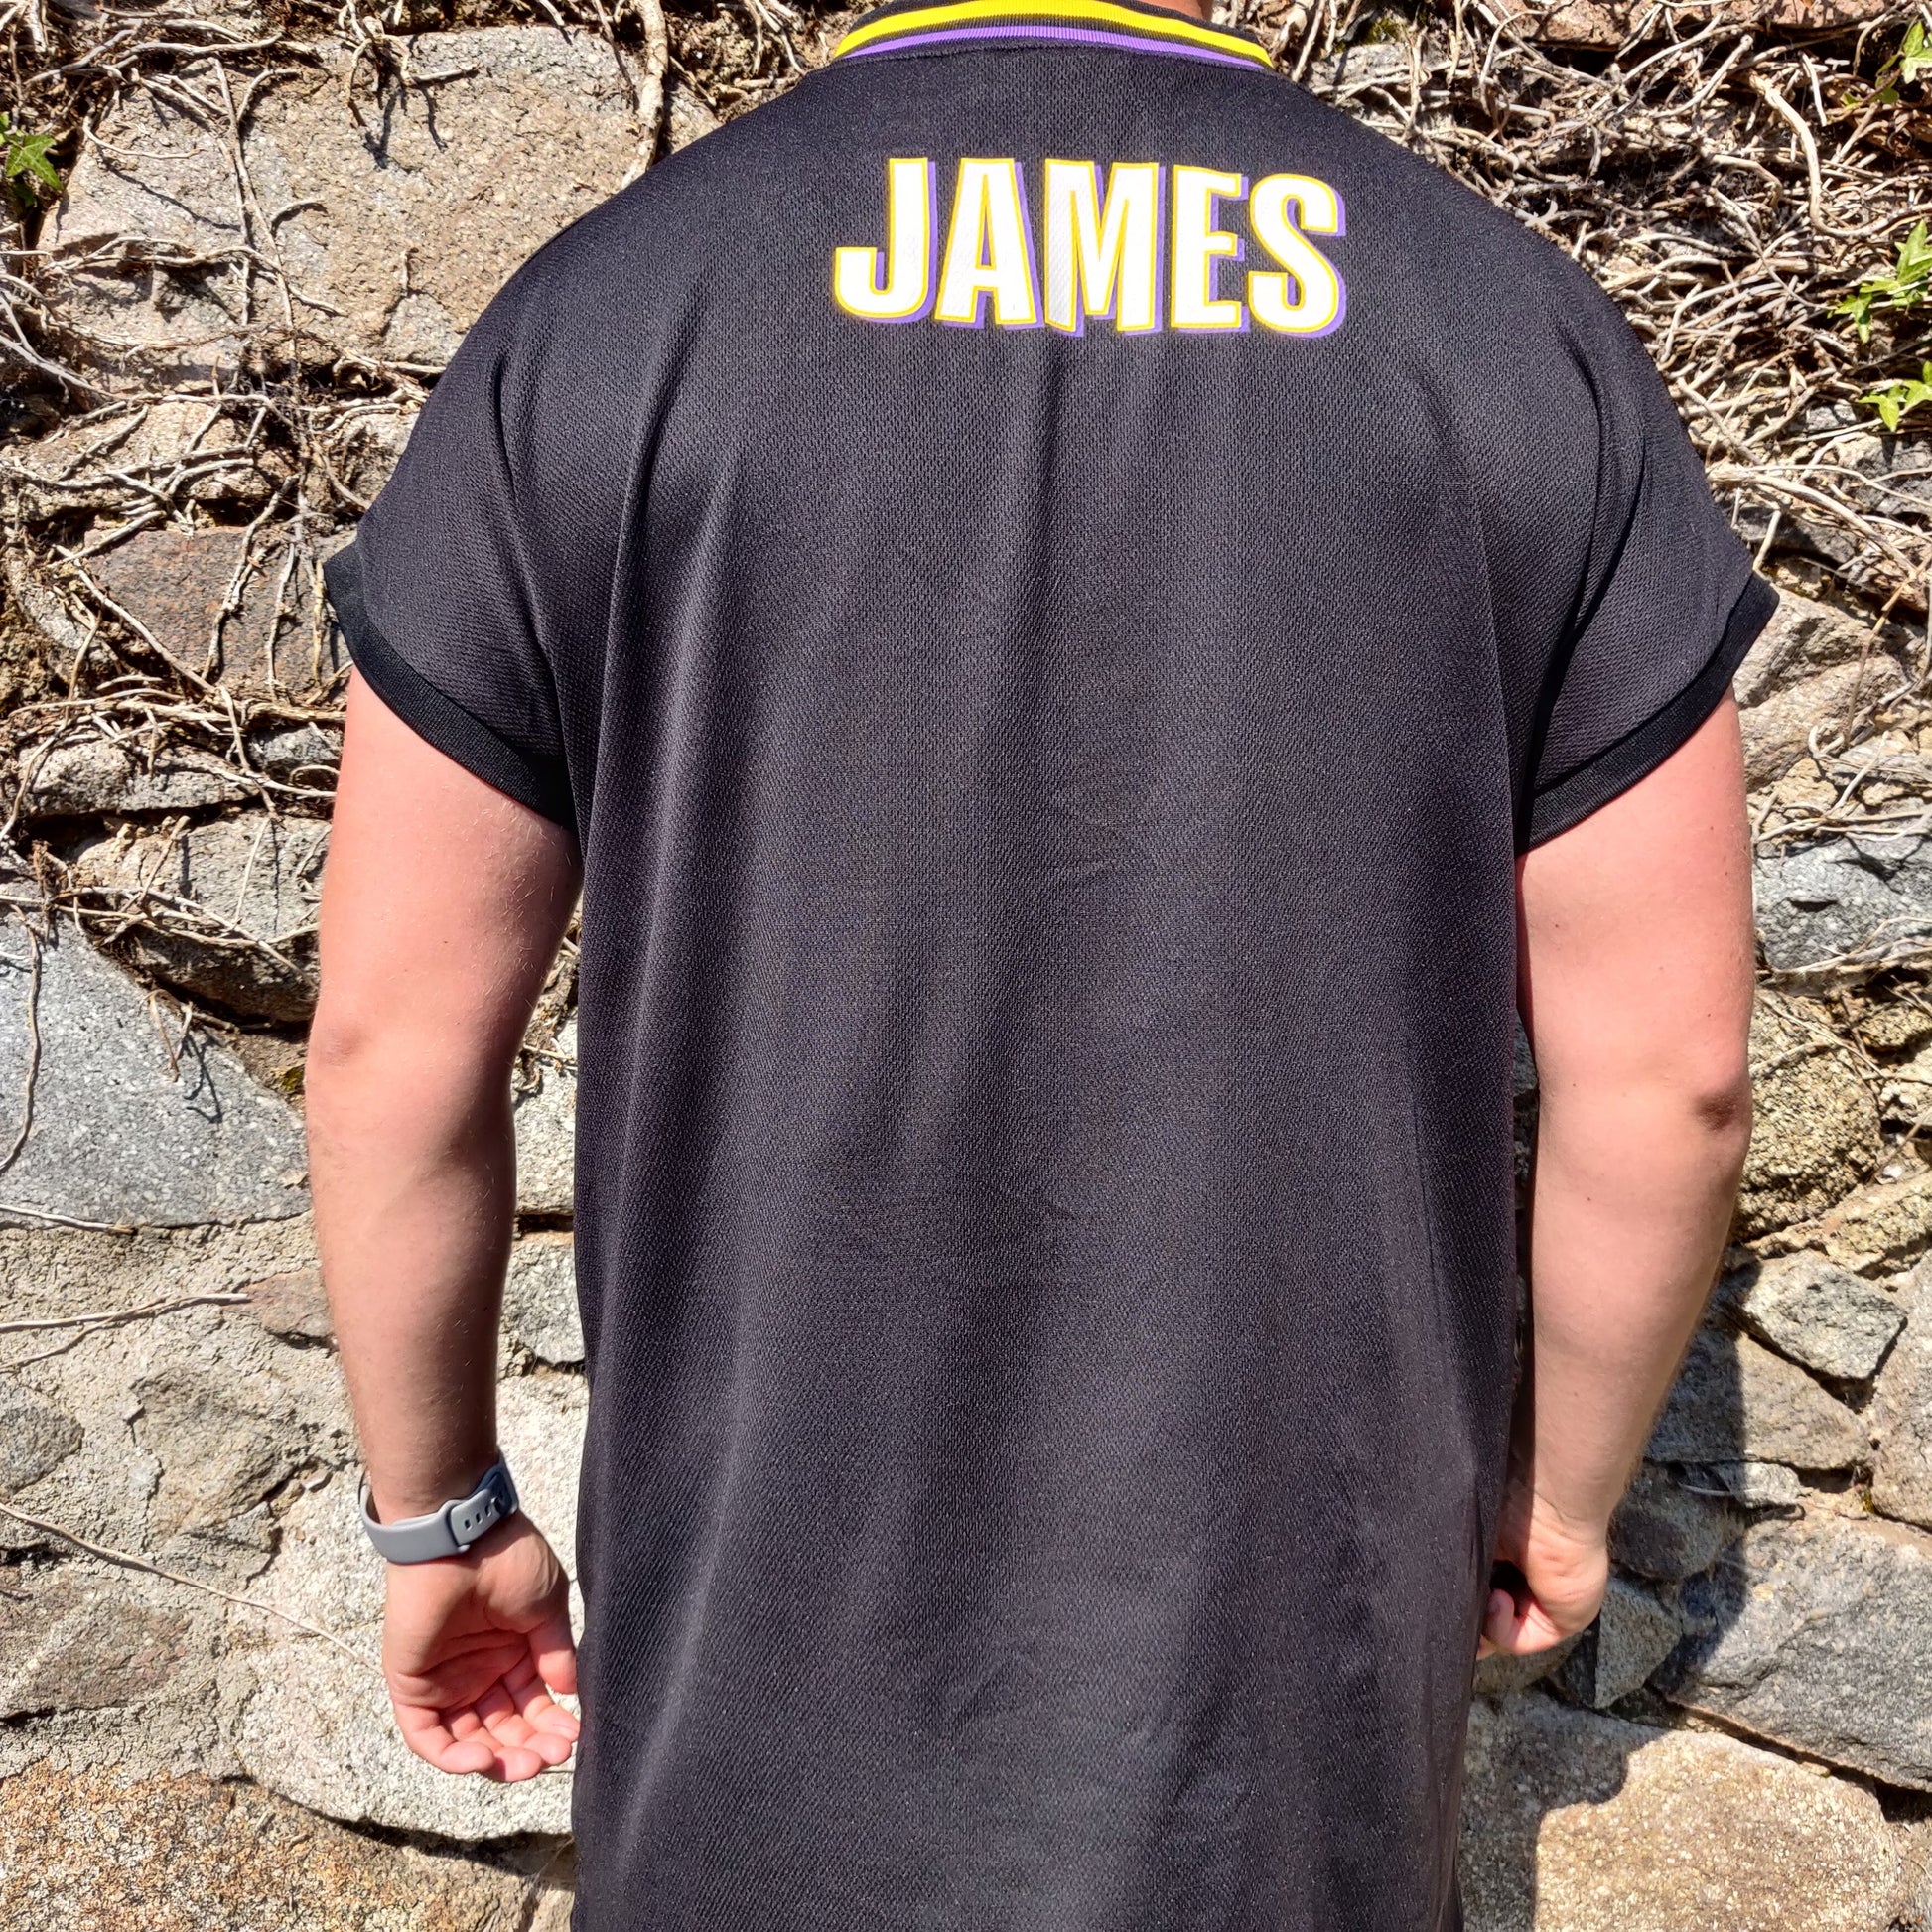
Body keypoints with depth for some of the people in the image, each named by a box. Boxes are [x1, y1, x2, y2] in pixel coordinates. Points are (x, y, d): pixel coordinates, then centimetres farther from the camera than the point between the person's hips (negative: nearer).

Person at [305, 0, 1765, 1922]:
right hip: (1305, 1606, 1)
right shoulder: (1527, 336, -6)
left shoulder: (596, 323, -9)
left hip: (786, 1595, 0)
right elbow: (1670, 1072, -5)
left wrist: (436, 1513, 8)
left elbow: (392, 1038, -7)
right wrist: (1564, 1484, 11)